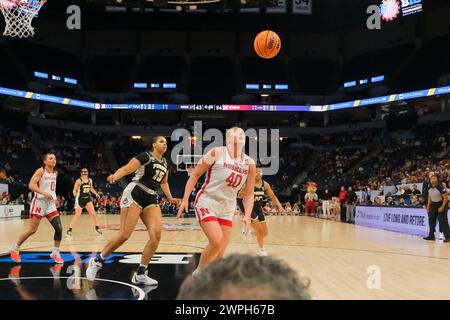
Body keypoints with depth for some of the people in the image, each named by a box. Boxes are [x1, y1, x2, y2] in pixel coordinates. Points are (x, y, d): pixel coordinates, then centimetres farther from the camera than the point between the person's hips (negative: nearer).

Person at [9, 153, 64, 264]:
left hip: (50, 203, 6)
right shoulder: (41, 171, -10)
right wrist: (43, 193, -30)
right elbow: (31, 185, -18)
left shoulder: (55, 173, 12)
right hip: (39, 202, -6)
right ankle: (15, 249, 17)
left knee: (59, 228, -7)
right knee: (32, 230, -2)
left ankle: (55, 252, 5)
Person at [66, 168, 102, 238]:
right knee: (77, 215, -9)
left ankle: (97, 229, 14)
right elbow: (74, 190, -11)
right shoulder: (78, 181, -12)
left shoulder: (90, 180, 4)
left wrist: (96, 193, 8)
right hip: (80, 199, -5)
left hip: (88, 199, 5)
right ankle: (69, 231, -1)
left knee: (93, 214, 0)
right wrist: (75, 193, -33)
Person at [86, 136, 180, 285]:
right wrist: (115, 176, -38)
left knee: (156, 235, -12)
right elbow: (127, 168, -18)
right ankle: (97, 261, 9)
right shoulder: (146, 156, -5)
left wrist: (170, 198, 21)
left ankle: (140, 274, -3)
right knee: (124, 234, -12)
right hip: (134, 194, -7)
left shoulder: (164, 163, 17)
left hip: (151, 200, 7)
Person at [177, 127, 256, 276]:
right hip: (207, 203, -5)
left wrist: (247, 216, -7)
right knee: (216, 242, -20)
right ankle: (198, 274, 3)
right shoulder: (217, 153, -11)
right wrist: (185, 199, -10)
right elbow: (195, 174, -5)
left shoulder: (249, 163, 2)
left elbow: (248, 194, 7)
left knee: (220, 252, 4)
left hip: (227, 209, 5)